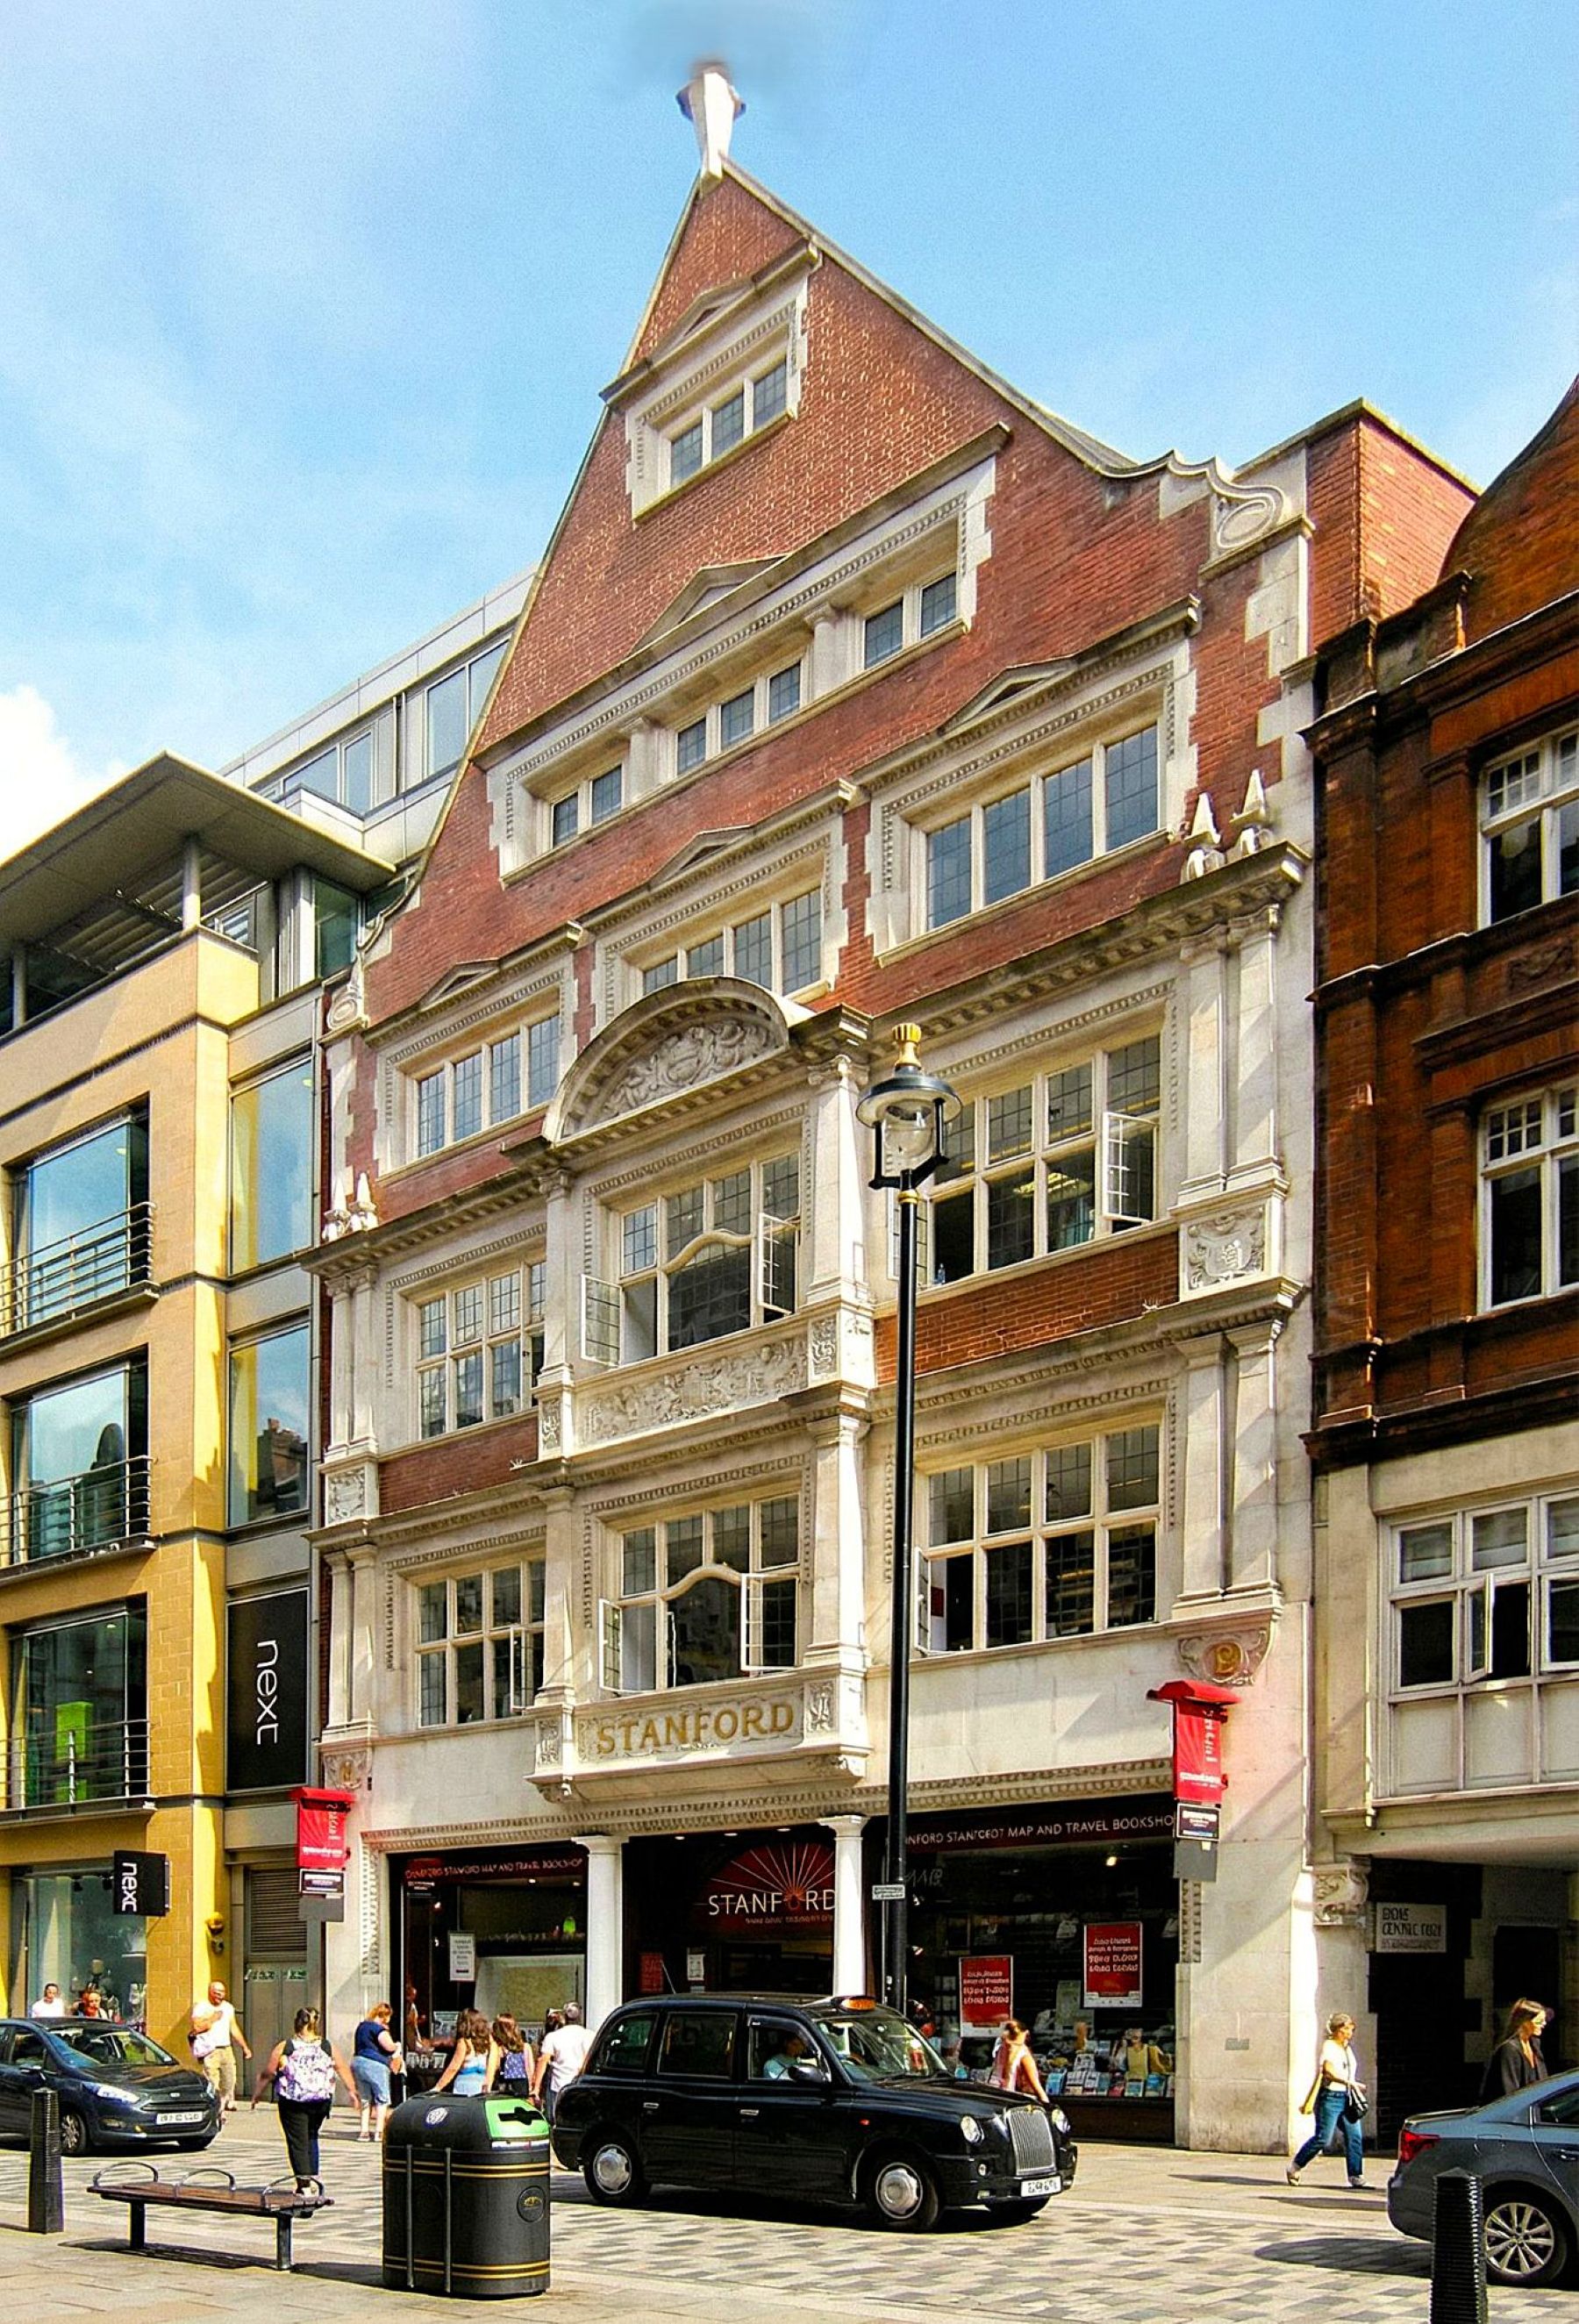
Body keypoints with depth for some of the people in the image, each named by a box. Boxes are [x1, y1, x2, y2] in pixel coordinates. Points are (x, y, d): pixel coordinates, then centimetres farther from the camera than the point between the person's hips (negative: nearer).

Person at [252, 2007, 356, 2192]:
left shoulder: (284, 2048, -6)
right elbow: (344, 2070, 12)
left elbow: (267, 2074, -2)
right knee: (311, 2136, 23)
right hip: (321, 2101, 3)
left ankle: (304, 2183, -2)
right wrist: (352, 2090, 27)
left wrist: (257, 2094, 14)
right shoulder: (328, 2048, 2)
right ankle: (314, 2177, 17)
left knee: (297, 2141, 4)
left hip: (293, 2102, -3)